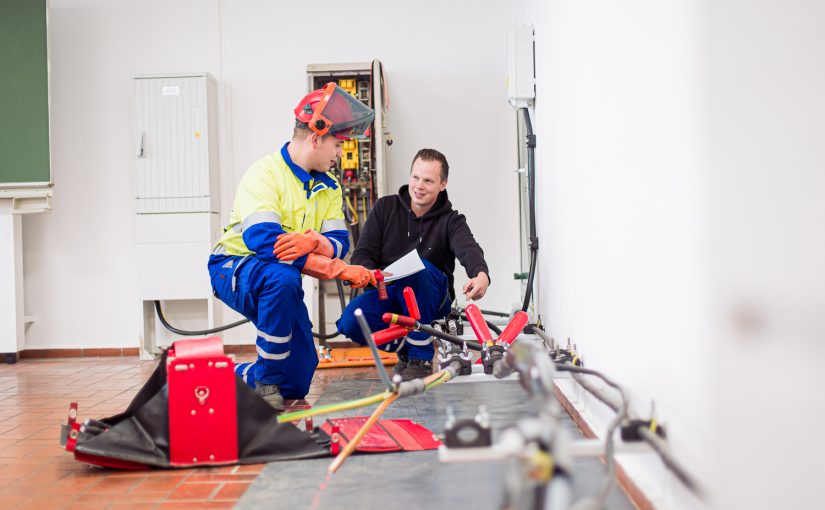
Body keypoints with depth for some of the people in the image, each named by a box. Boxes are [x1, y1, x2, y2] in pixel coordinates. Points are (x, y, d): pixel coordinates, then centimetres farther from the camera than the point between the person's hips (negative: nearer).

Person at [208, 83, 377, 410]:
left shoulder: (327, 187, 2)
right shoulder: (264, 174, -22)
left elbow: (339, 242, -11)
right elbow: (264, 240, -36)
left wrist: (314, 241, -37)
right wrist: (339, 269, -40)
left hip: (280, 279, 7)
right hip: (234, 268, -6)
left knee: (297, 382, -1)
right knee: (282, 278, -40)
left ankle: (238, 378, 29)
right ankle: (265, 381, -24)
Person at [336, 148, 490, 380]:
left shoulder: (451, 221, -3)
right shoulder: (385, 208, 3)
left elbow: (469, 250, -25)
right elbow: (362, 254, -2)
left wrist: (481, 274, -50)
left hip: (431, 298, -2)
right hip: (387, 293, 2)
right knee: (350, 321, -28)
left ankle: (421, 356, -21)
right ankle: (404, 347, 3)